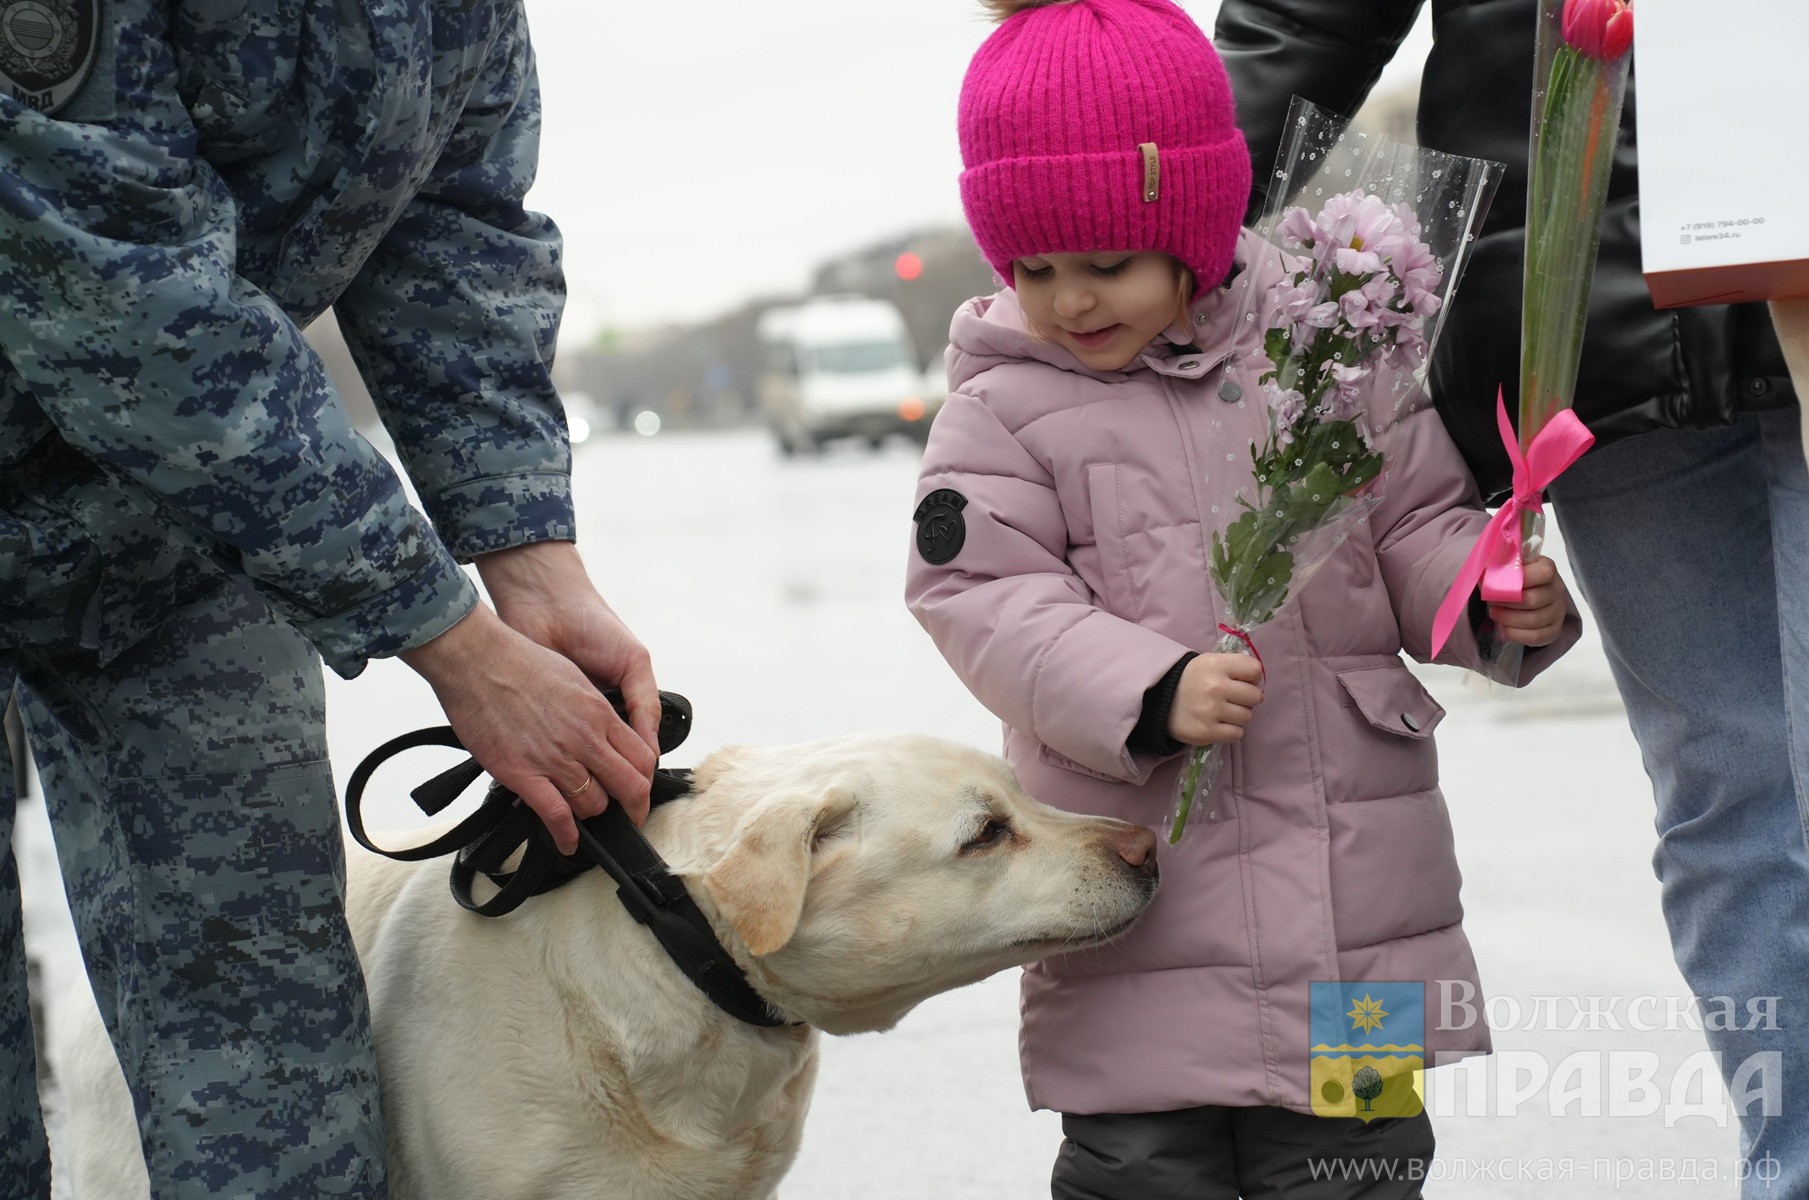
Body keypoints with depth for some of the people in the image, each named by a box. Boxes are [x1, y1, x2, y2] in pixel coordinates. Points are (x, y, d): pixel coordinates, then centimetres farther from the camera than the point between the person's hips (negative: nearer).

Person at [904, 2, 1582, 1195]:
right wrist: (1152, 694, -23)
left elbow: (1417, 527, 10)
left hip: (1360, 879, 2)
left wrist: (1499, 598, -11)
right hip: (1140, 904, -2)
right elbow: (993, 605, -9)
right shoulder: (1001, 415, -2)